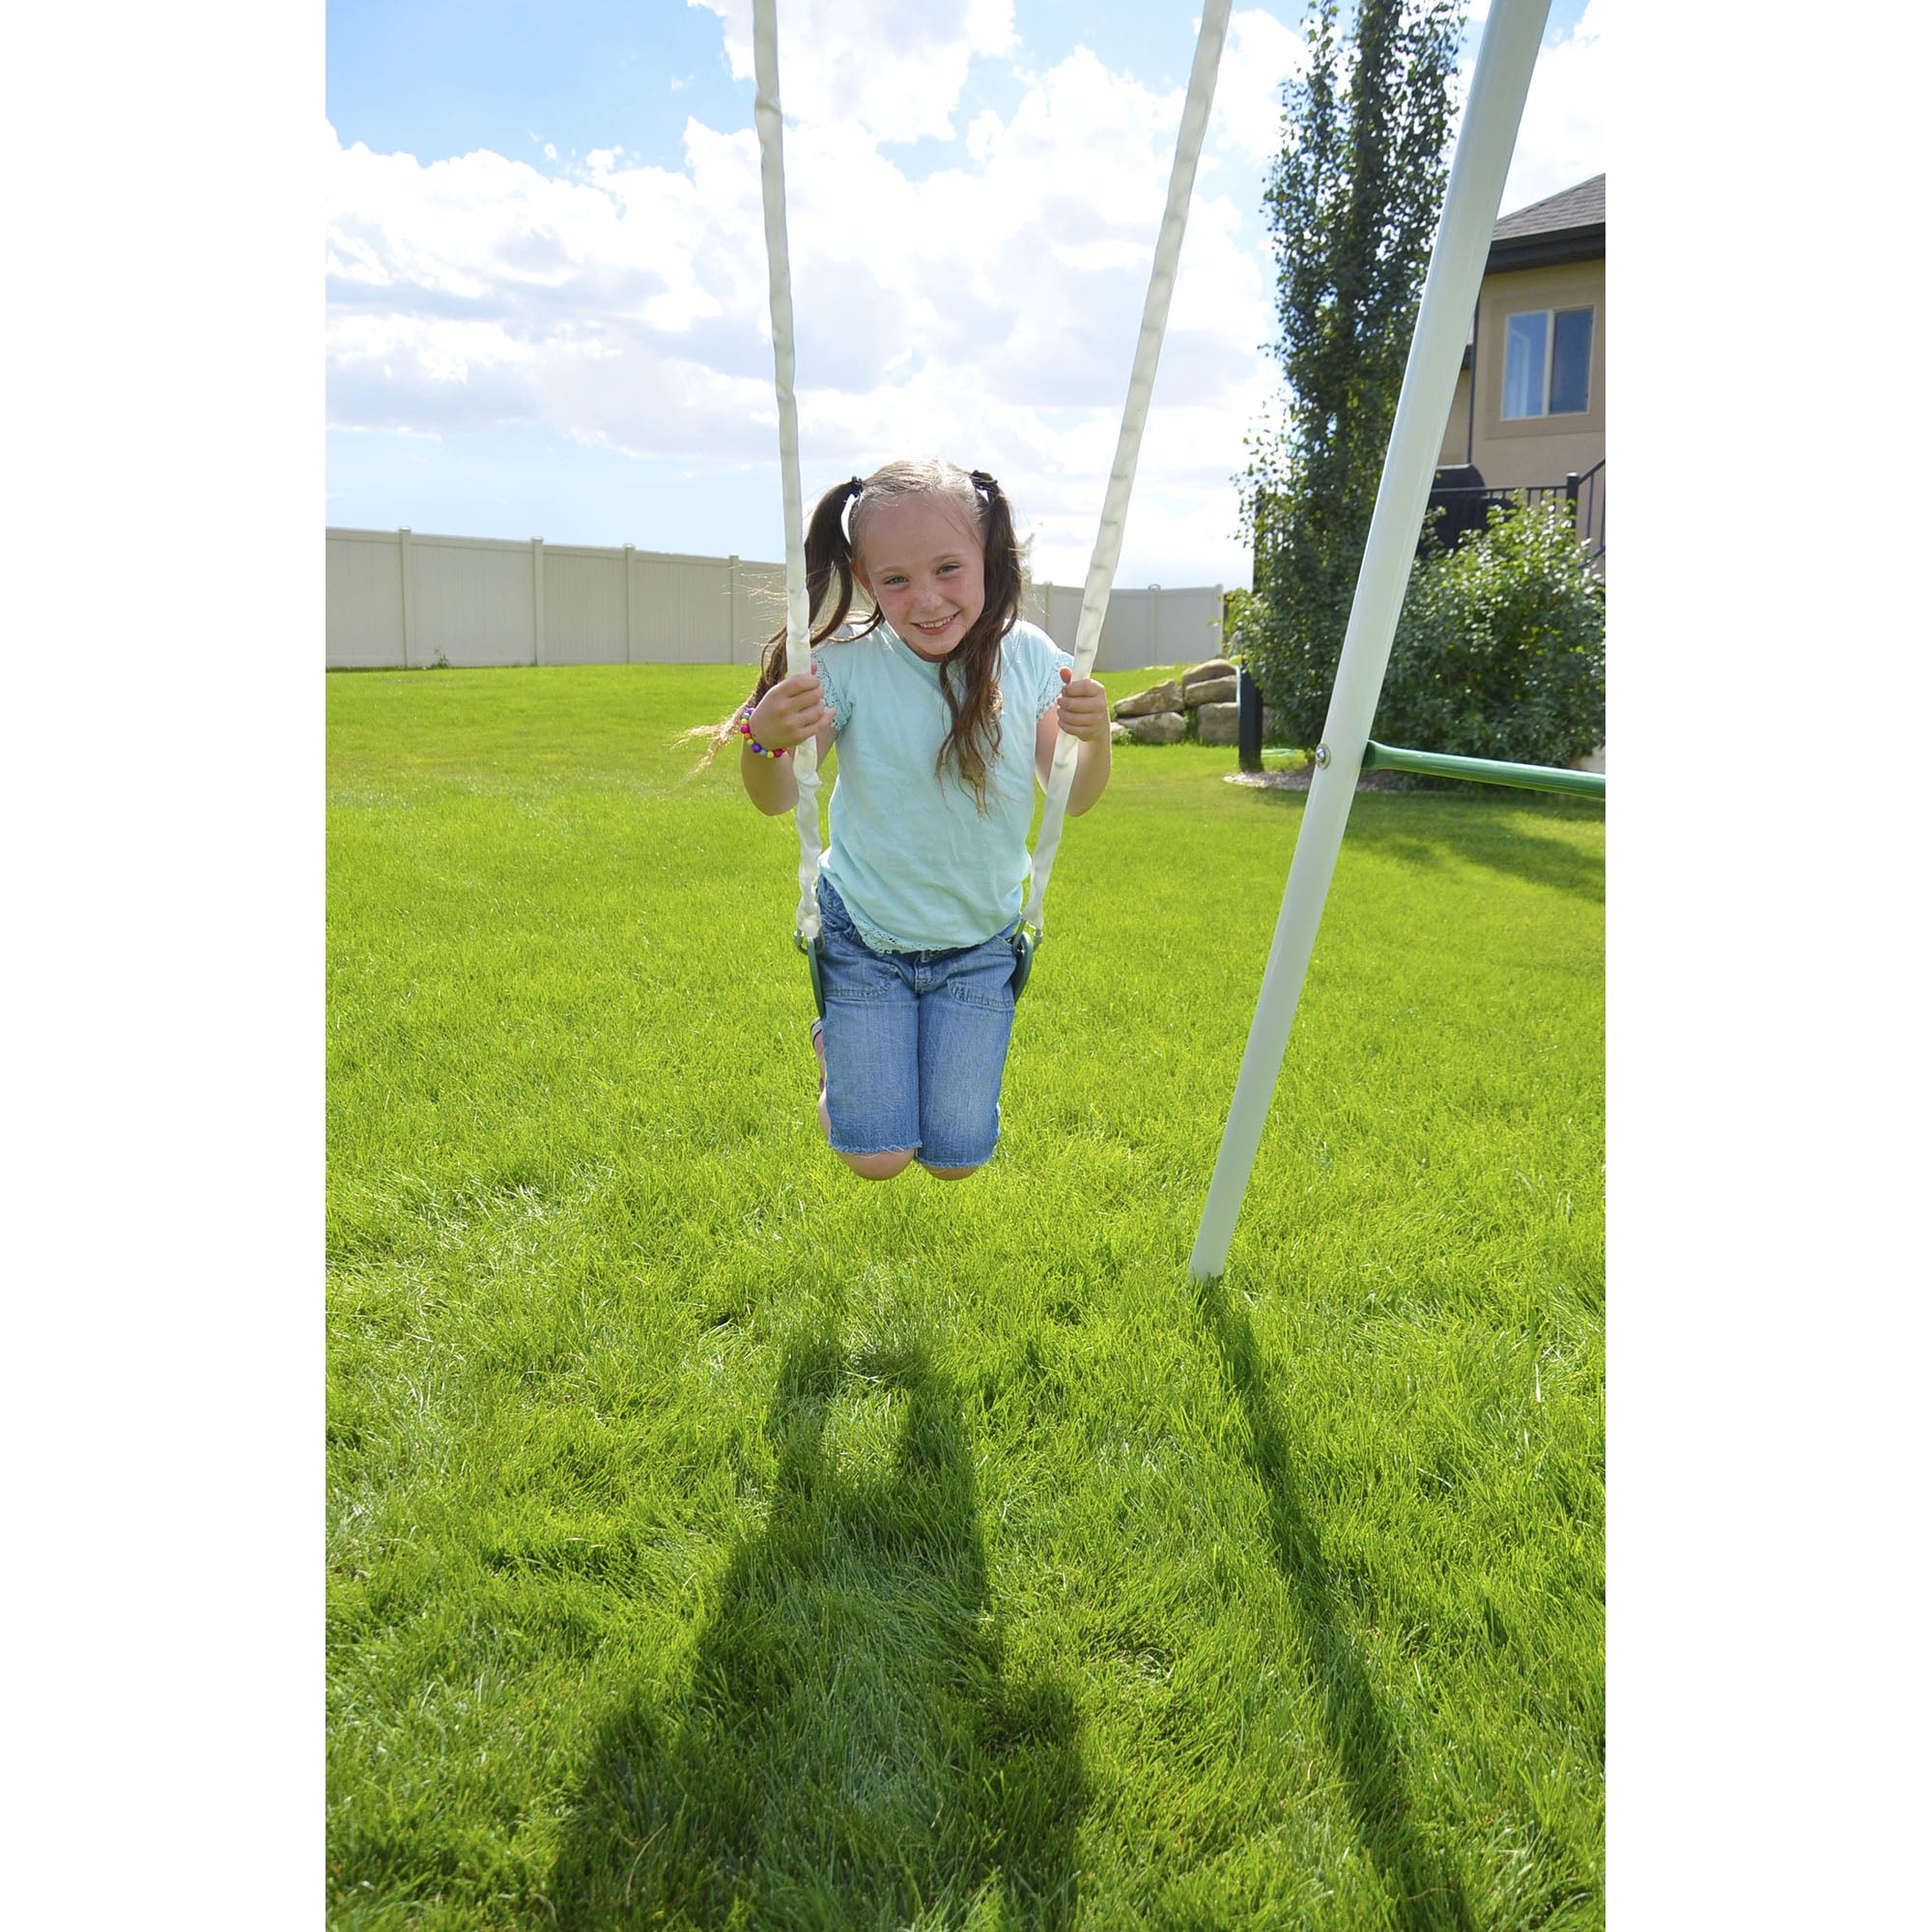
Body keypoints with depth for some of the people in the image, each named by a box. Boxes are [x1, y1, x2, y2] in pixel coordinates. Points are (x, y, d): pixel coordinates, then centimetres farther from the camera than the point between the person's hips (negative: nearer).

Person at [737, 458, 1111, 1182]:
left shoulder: (1027, 656, -12)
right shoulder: (849, 663, -17)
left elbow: (1071, 798, -9)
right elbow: (777, 800, -18)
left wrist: (1096, 740, -30)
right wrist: (764, 740, -40)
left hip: (980, 945, 2)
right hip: (864, 938, -2)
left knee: (954, 1162, 7)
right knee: (876, 1158, 2)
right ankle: (838, 1047, 33)